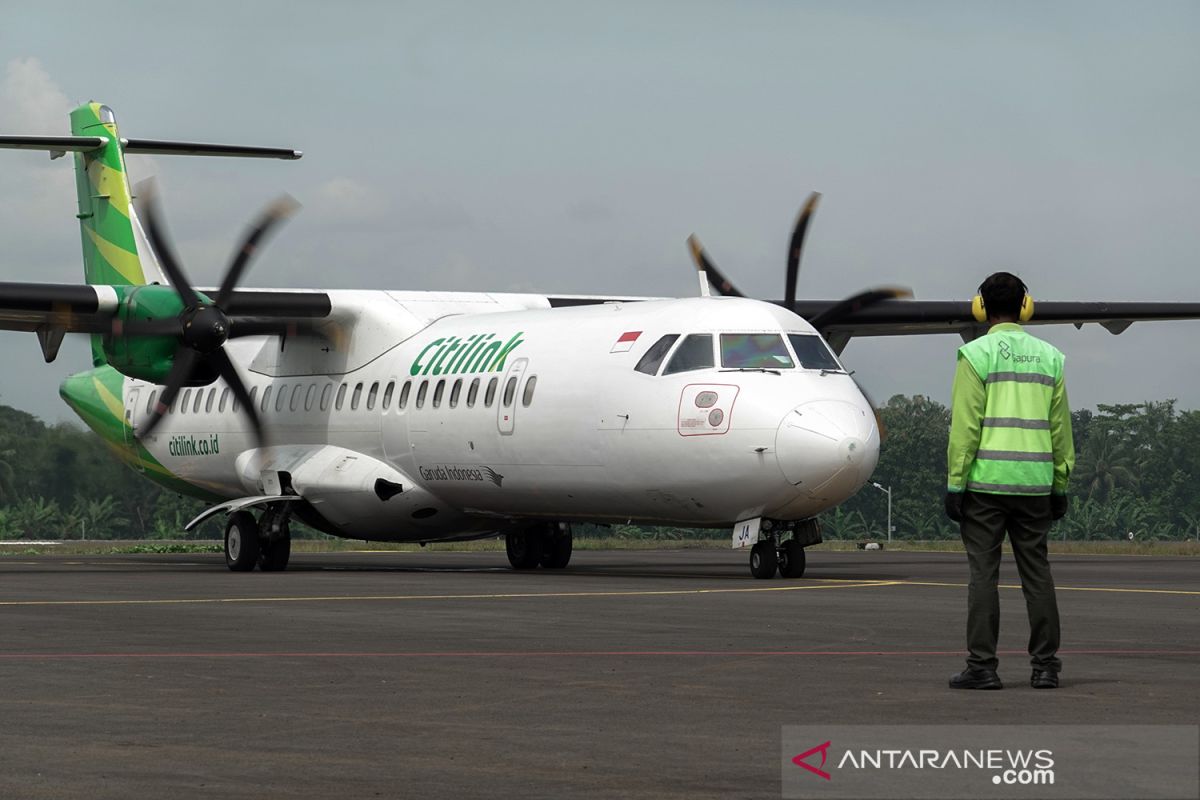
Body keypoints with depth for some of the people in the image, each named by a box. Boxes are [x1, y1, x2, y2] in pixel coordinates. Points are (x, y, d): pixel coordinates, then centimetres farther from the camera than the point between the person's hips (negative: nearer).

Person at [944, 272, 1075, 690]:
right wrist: (1060, 487, 15)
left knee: (983, 573, -2)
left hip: (985, 482, -4)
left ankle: (982, 666, -3)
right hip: (1034, 483, 4)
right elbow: (1060, 428, 10)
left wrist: (954, 484, -7)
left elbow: (964, 425, -10)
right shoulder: (1049, 357, 9)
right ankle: (1045, 666, 6)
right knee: (1036, 573, 7)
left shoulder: (976, 355, -5)